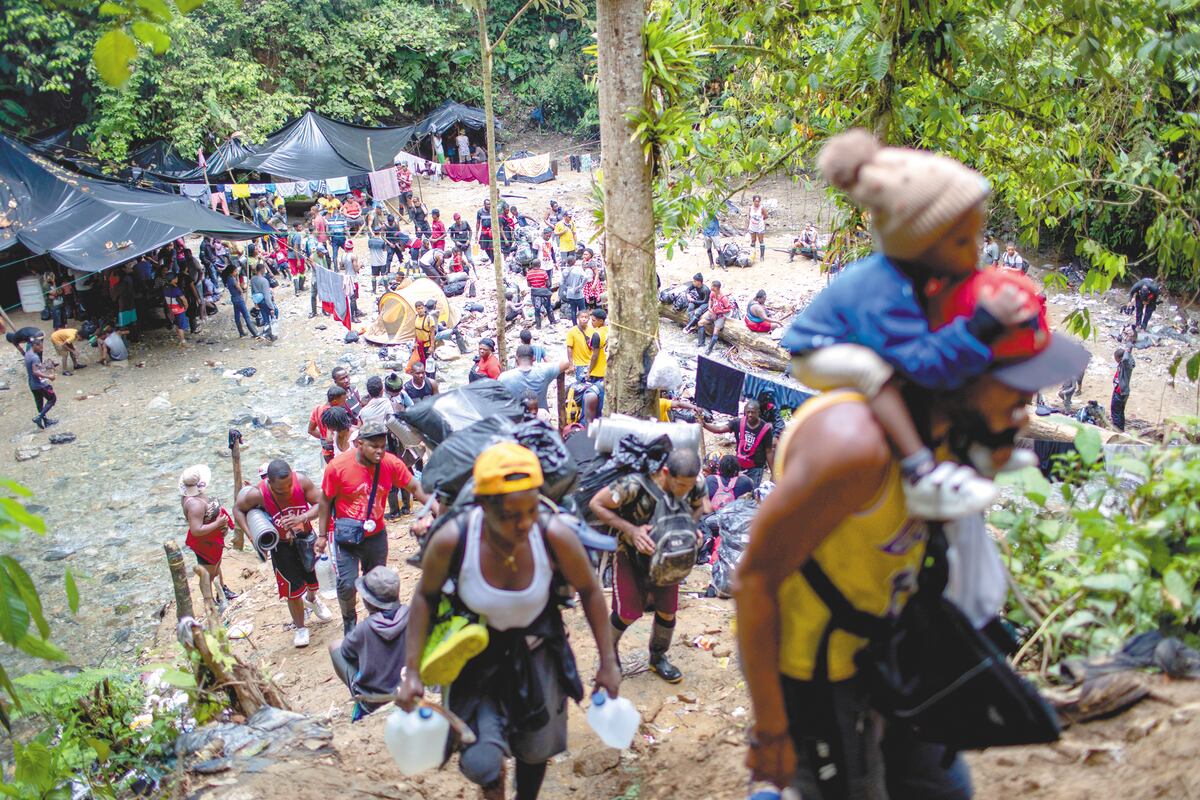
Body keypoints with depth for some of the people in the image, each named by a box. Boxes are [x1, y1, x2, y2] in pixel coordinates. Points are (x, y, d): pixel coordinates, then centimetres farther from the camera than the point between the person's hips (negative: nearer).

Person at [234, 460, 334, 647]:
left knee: (315, 577, 21)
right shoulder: (258, 494, -28)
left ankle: (311, 599, 58)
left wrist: (301, 518, -36)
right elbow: (238, 509, -9)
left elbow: (321, 504, -20)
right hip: (282, 546, -2)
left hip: (306, 538, 2)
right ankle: (300, 628, 30)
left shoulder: (301, 481, -26)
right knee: (293, 588, 5)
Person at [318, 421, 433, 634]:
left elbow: (415, 487, -7)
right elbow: (326, 501, -8)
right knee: (347, 584, -8)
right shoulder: (338, 466, -21)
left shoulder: (391, 464, -15)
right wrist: (322, 535, -5)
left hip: (376, 535, 3)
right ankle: (349, 621, 23)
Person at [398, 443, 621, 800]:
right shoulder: (451, 540, -30)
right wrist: (412, 671, -12)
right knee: (481, 764, -12)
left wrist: (608, 662, -5)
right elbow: (425, 597, -10)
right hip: (477, 656, -1)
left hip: (536, 654, 2)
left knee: (536, 751, 17)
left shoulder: (555, 536, -28)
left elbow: (589, 590, -10)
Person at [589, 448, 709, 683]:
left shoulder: (694, 486, -23)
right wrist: (632, 530, -33)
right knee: (629, 611, 0)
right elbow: (596, 504, -26)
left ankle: (658, 657, 35)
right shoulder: (634, 485, -38)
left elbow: (702, 504, 2)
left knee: (667, 610, 9)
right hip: (631, 552, -4)